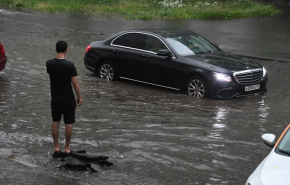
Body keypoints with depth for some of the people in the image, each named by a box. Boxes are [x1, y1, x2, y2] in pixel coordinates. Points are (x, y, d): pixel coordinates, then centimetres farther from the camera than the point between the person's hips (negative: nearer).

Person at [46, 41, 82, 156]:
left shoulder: (49, 64, -5)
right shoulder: (69, 65, -19)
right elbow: (75, 83, -16)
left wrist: (60, 59, 14)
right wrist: (79, 97, -5)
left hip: (55, 98, 4)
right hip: (68, 99, -4)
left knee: (55, 122, 14)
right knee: (68, 123, 7)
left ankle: (56, 147, 19)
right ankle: (67, 149, 13)